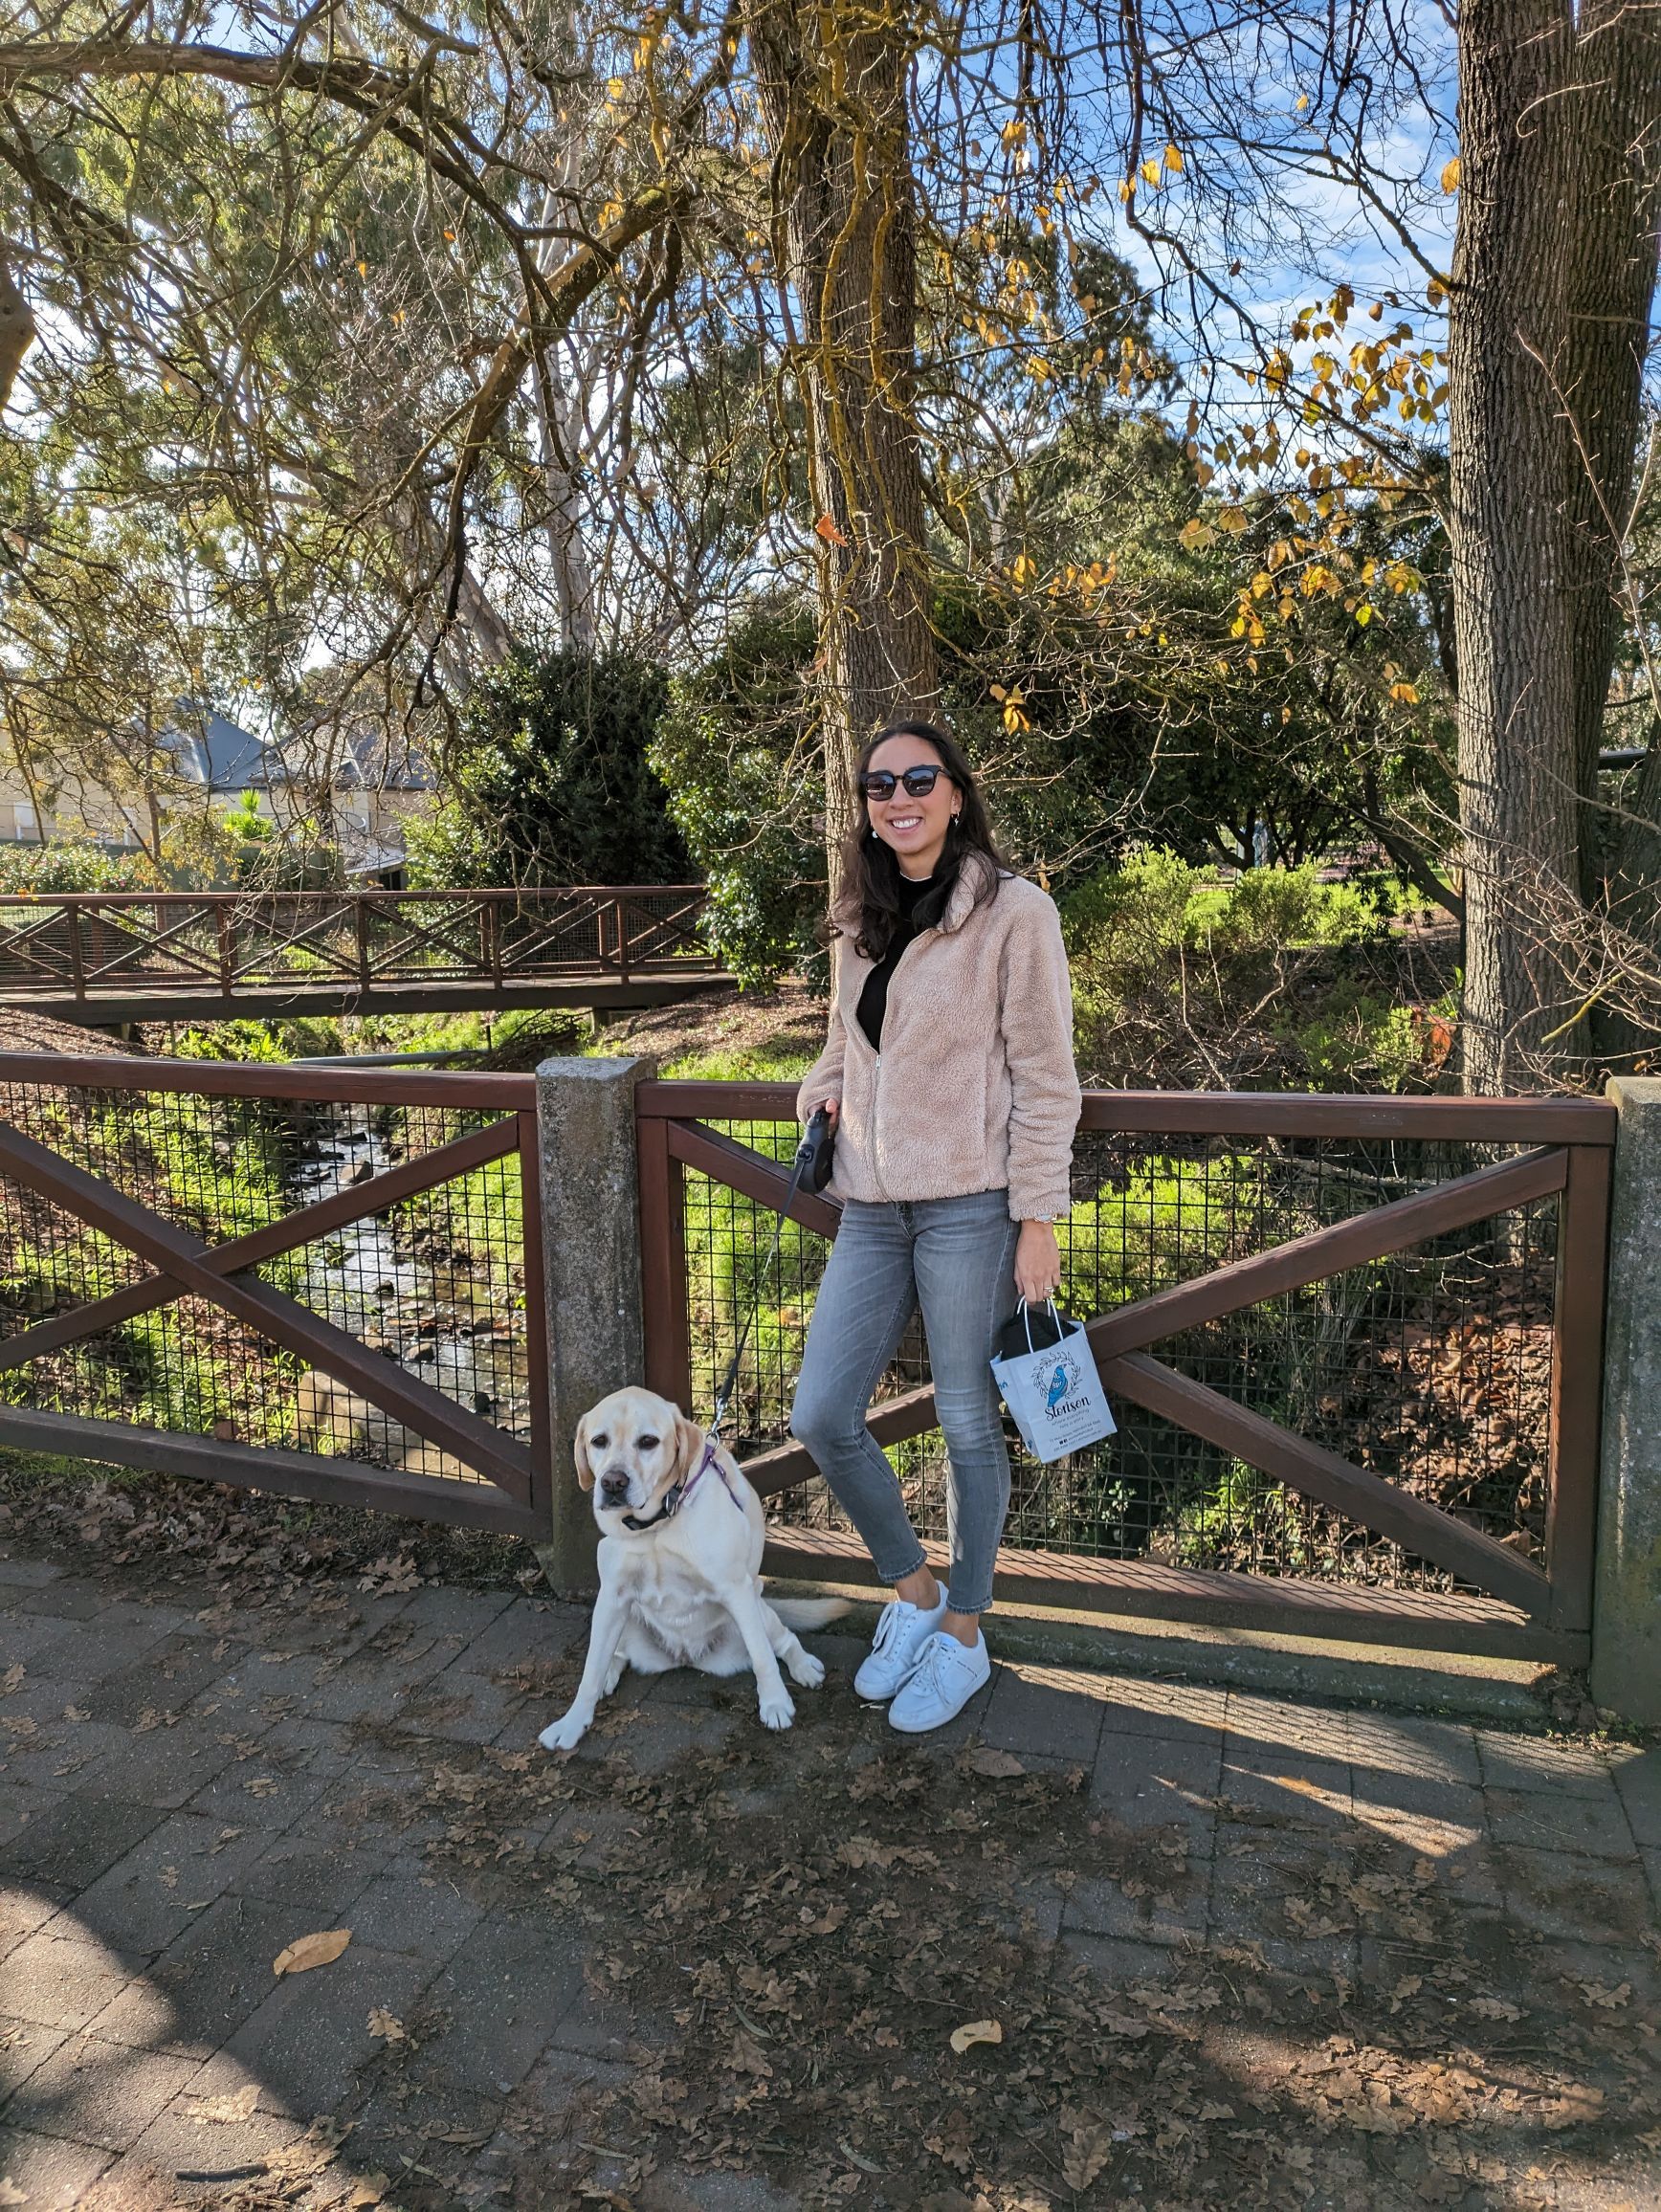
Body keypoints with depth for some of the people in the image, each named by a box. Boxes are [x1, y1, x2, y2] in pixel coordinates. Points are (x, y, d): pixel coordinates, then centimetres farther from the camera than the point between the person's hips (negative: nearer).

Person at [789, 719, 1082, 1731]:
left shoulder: (1014, 911, -6)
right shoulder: (861, 923, 13)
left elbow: (1045, 1077, -7)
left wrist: (1037, 1218, -11)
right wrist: (823, 1096, 3)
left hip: (969, 1205, -6)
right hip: (872, 1209, 7)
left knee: (968, 1426, 6)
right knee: (822, 1416, 5)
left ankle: (963, 1634, 26)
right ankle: (914, 1591, 29)